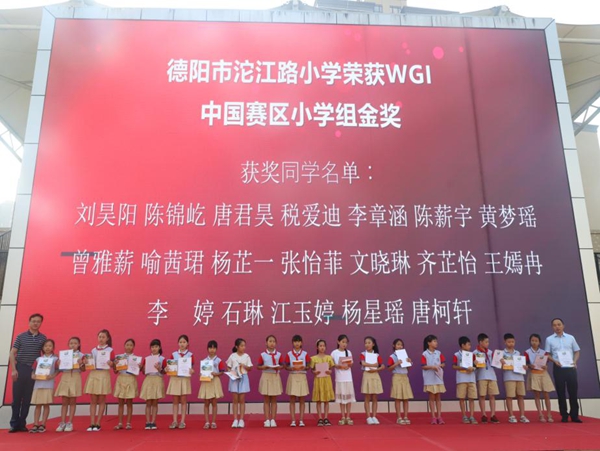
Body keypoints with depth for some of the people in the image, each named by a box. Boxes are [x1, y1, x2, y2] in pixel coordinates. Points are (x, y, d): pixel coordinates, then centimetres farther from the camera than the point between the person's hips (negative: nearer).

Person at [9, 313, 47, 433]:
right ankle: (14, 424, 11)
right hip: (20, 369, -2)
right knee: (17, 397, 2)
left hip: (33, 370, 2)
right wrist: (14, 369, -8)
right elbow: (12, 353, 0)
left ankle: (22, 424, 14)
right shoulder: (21, 336, 1)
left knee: (27, 399, 6)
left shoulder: (43, 338, 6)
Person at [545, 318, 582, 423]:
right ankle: (564, 415, 10)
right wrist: (555, 361, -13)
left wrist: (575, 361, -7)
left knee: (573, 391, 1)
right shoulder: (549, 339, 4)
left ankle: (574, 415, 10)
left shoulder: (570, 338, 7)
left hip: (570, 368, 1)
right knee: (561, 392, 3)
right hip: (558, 368, -1)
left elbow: (577, 351, 10)